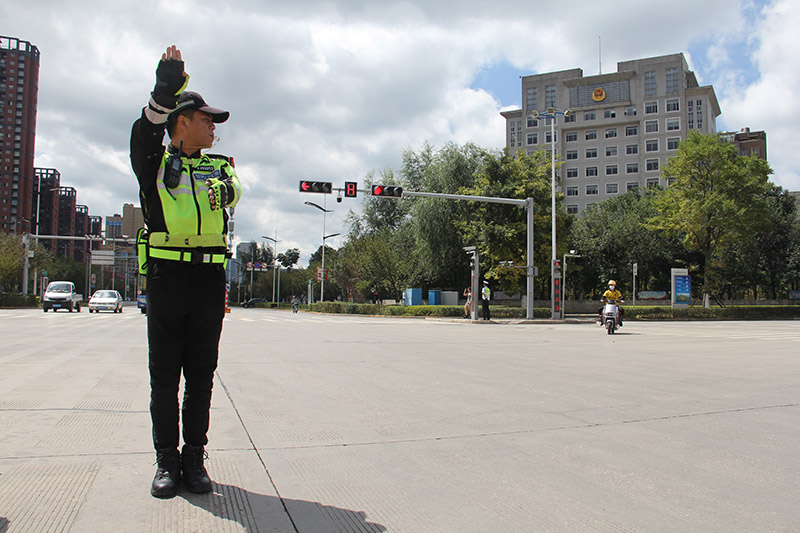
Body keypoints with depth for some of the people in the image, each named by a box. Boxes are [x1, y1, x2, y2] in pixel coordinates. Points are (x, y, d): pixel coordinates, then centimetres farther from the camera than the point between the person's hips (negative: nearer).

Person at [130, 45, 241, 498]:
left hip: (210, 278, 2)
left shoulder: (219, 166, 20)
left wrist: (225, 189, -17)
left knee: (201, 375, 5)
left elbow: (234, 191, 4)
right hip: (166, 275, -2)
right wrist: (167, 87, -23)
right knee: (164, 374, 2)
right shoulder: (155, 162, 9)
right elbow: (146, 131, -11)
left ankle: (195, 457, 14)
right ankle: (167, 460, 12)